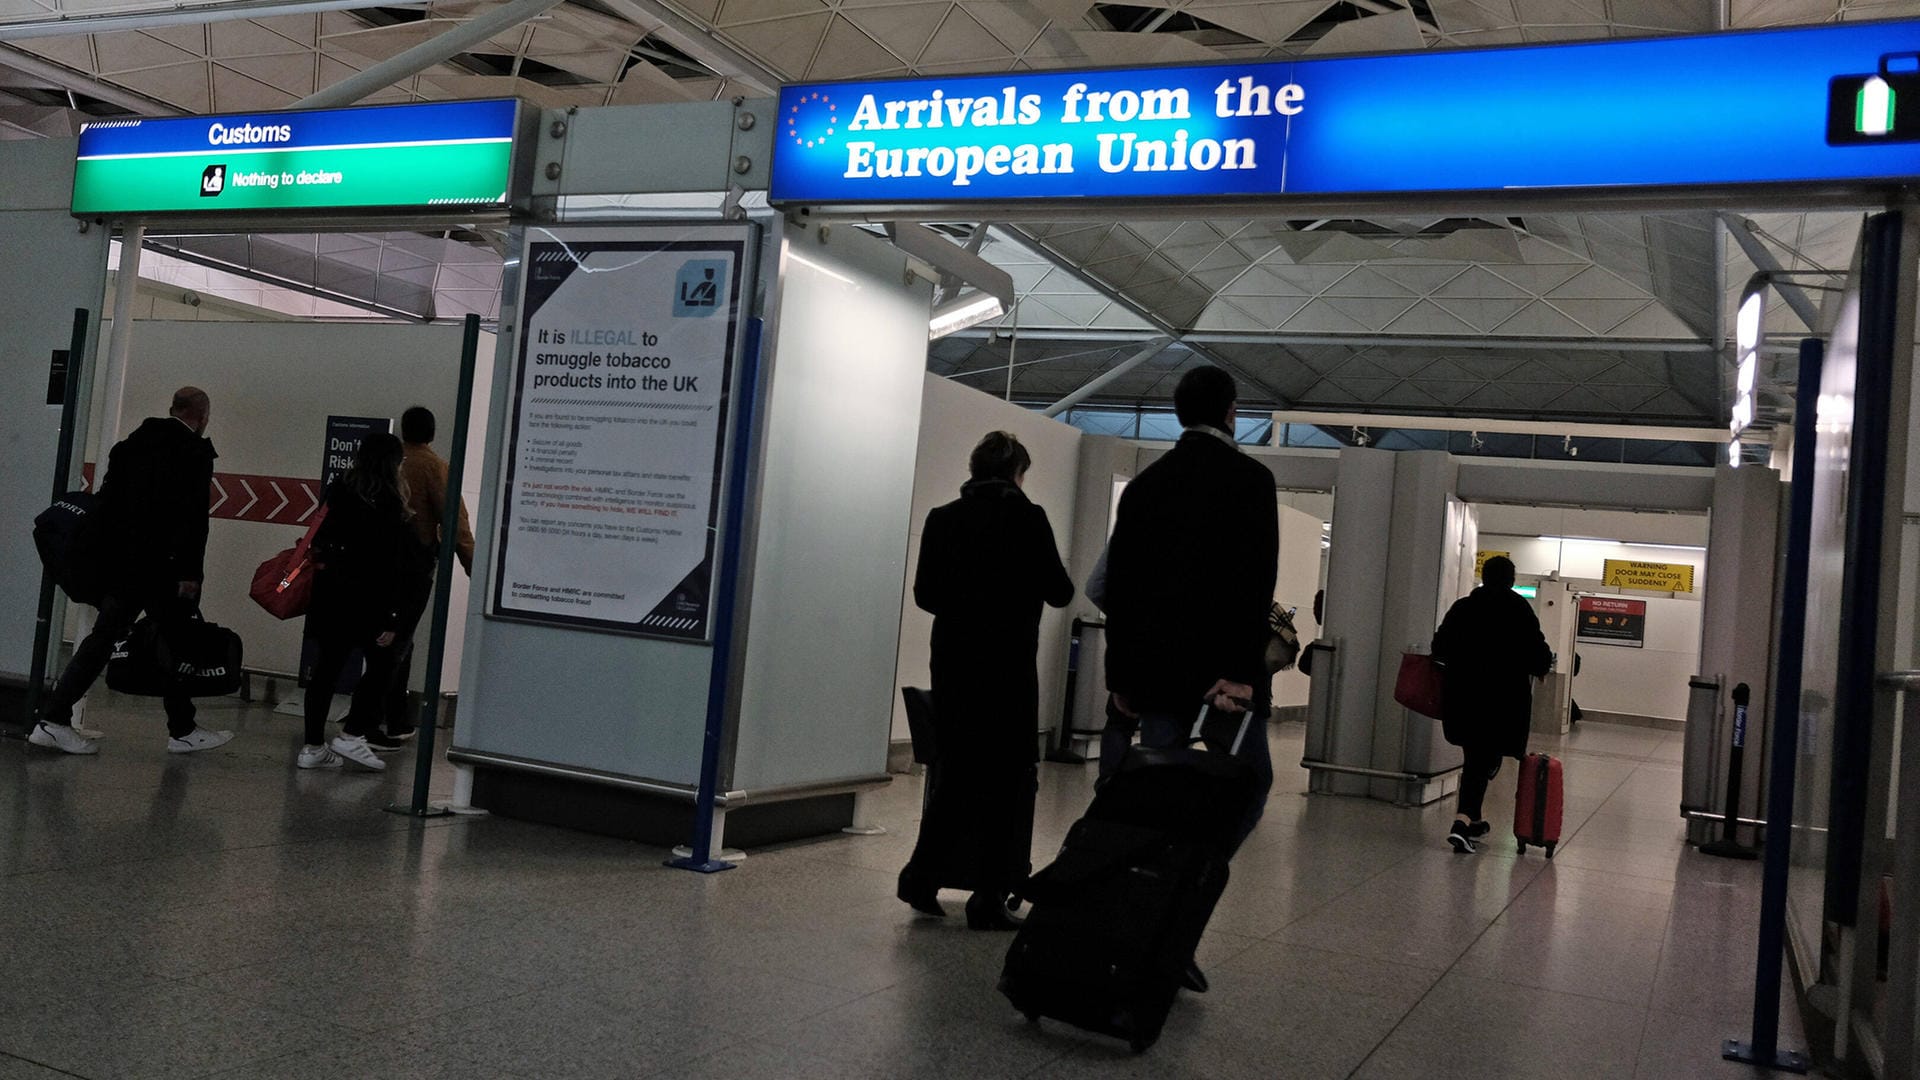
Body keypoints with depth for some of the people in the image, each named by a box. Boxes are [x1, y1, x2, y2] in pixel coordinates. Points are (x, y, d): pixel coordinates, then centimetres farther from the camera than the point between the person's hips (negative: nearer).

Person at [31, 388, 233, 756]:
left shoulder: (130, 443, 13)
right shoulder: (195, 451, -9)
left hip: (122, 565, 6)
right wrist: (190, 572, -16)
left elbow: (107, 500, 12)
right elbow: (193, 518, -17)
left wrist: (107, 558, 15)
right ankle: (182, 732, 14)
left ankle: (53, 721, 4)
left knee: (102, 638, 9)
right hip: (164, 569, -6)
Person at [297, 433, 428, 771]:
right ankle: (352, 734, 4)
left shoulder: (340, 493, 4)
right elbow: (392, 566, -14)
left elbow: (322, 541, 9)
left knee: (327, 666, 9)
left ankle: (313, 746, 13)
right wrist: (391, 619, -13)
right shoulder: (389, 505, -14)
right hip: (367, 600, -6)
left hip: (331, 594, 6)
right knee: (381, 663, 10)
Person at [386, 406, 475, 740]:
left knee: (397, 641, 16)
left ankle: (399, 724, 20)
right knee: (398, 642, -2)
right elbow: (454, 521, -13)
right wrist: (474, 569, -12)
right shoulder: (434, 467, -7)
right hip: (417, 564, -5)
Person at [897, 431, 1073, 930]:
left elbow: (925, 594, 5)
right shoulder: (1026, 517, -8)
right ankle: (989, 898, 8)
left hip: (951, 664, 4)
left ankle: (922, 875, 15)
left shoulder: (942, 519, 3)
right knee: (1008, 777, 7)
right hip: (1008, 666, -4)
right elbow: (1059, 591, -4)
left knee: (958, 771, 18)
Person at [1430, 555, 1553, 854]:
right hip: (1504, 698, -3)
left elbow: (1439, 648, 4)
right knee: (1484, 761, 0)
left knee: (1475, 758, 19)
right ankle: (1463, 822, -16)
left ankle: (1473, 820, 29)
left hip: (1464, 695, 4)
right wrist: (1545, 663, 14)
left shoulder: (1462, 607, 2)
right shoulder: (1520, 611, -6)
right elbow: (1538, 654, -8)